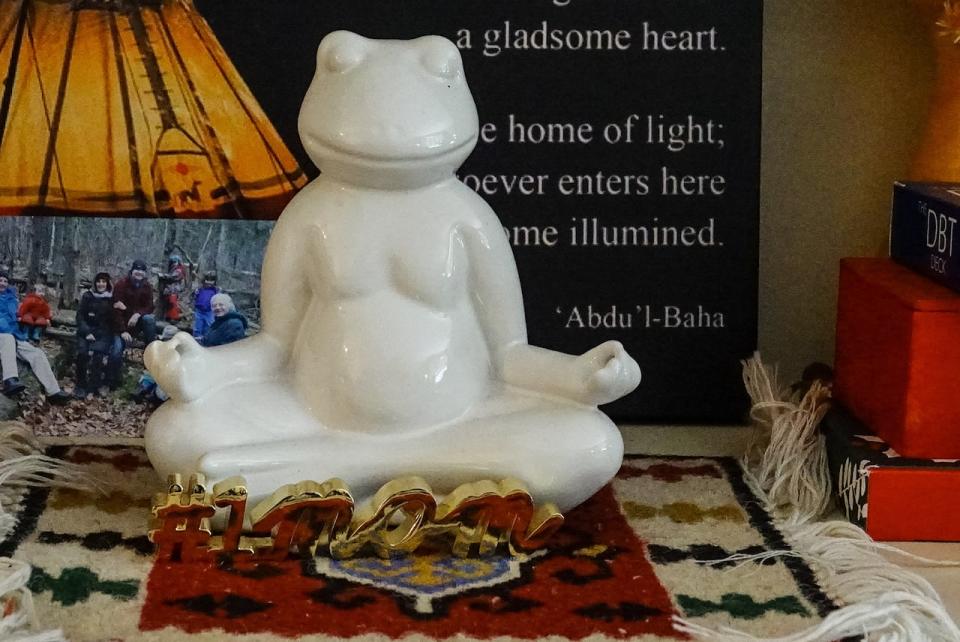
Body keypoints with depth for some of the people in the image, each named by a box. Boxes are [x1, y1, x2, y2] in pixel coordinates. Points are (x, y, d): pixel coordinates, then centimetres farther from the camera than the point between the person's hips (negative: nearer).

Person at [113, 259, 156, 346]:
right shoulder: (121, 285, -13)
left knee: (149, 318, -33)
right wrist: (123, 331, -27)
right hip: (124, 323, -2)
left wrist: (138, 314, -26)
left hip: (138, 320, 2)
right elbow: (117, 310, -18)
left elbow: (150, 307, -4)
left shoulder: (147, 287, 0)